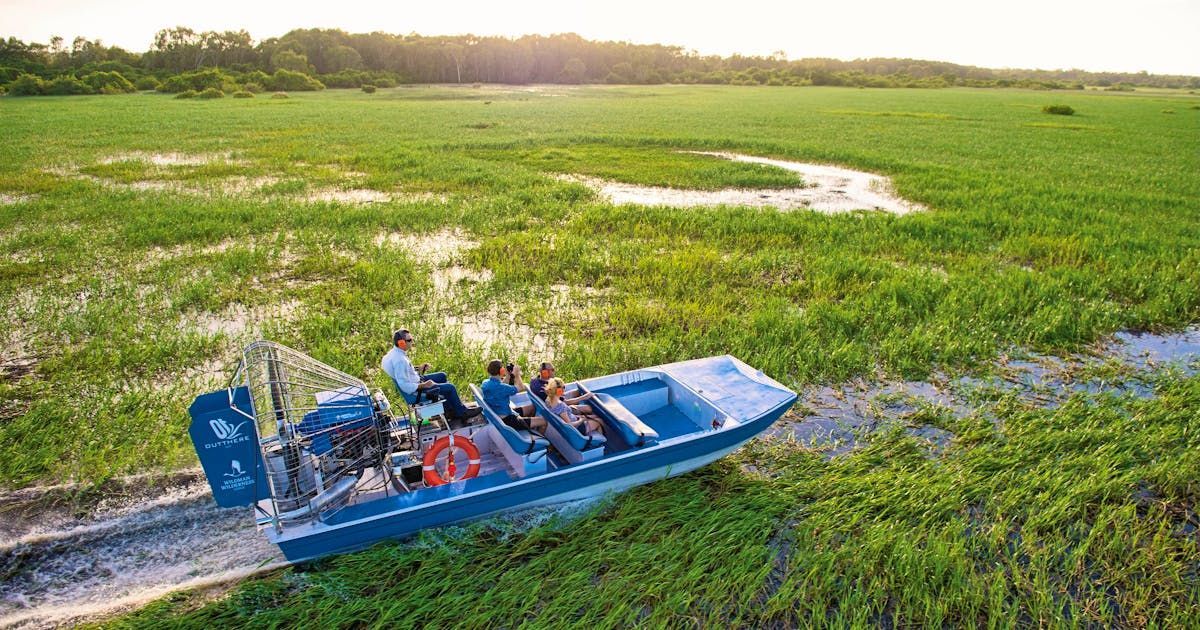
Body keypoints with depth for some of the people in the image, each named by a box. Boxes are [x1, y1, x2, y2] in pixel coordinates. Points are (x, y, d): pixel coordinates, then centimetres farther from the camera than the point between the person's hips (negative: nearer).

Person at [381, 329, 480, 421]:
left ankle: (449, 409, 27)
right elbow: (405, 386, -31)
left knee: (442, 376, 21)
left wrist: (419, 368, 5)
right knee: (450, 388, -4)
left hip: (415, 382, 10)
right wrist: (423, 385, -23)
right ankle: (461, 412, 19)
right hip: (414, 393, -10)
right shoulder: (399, 360, -32)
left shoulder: (394, 352, -2)